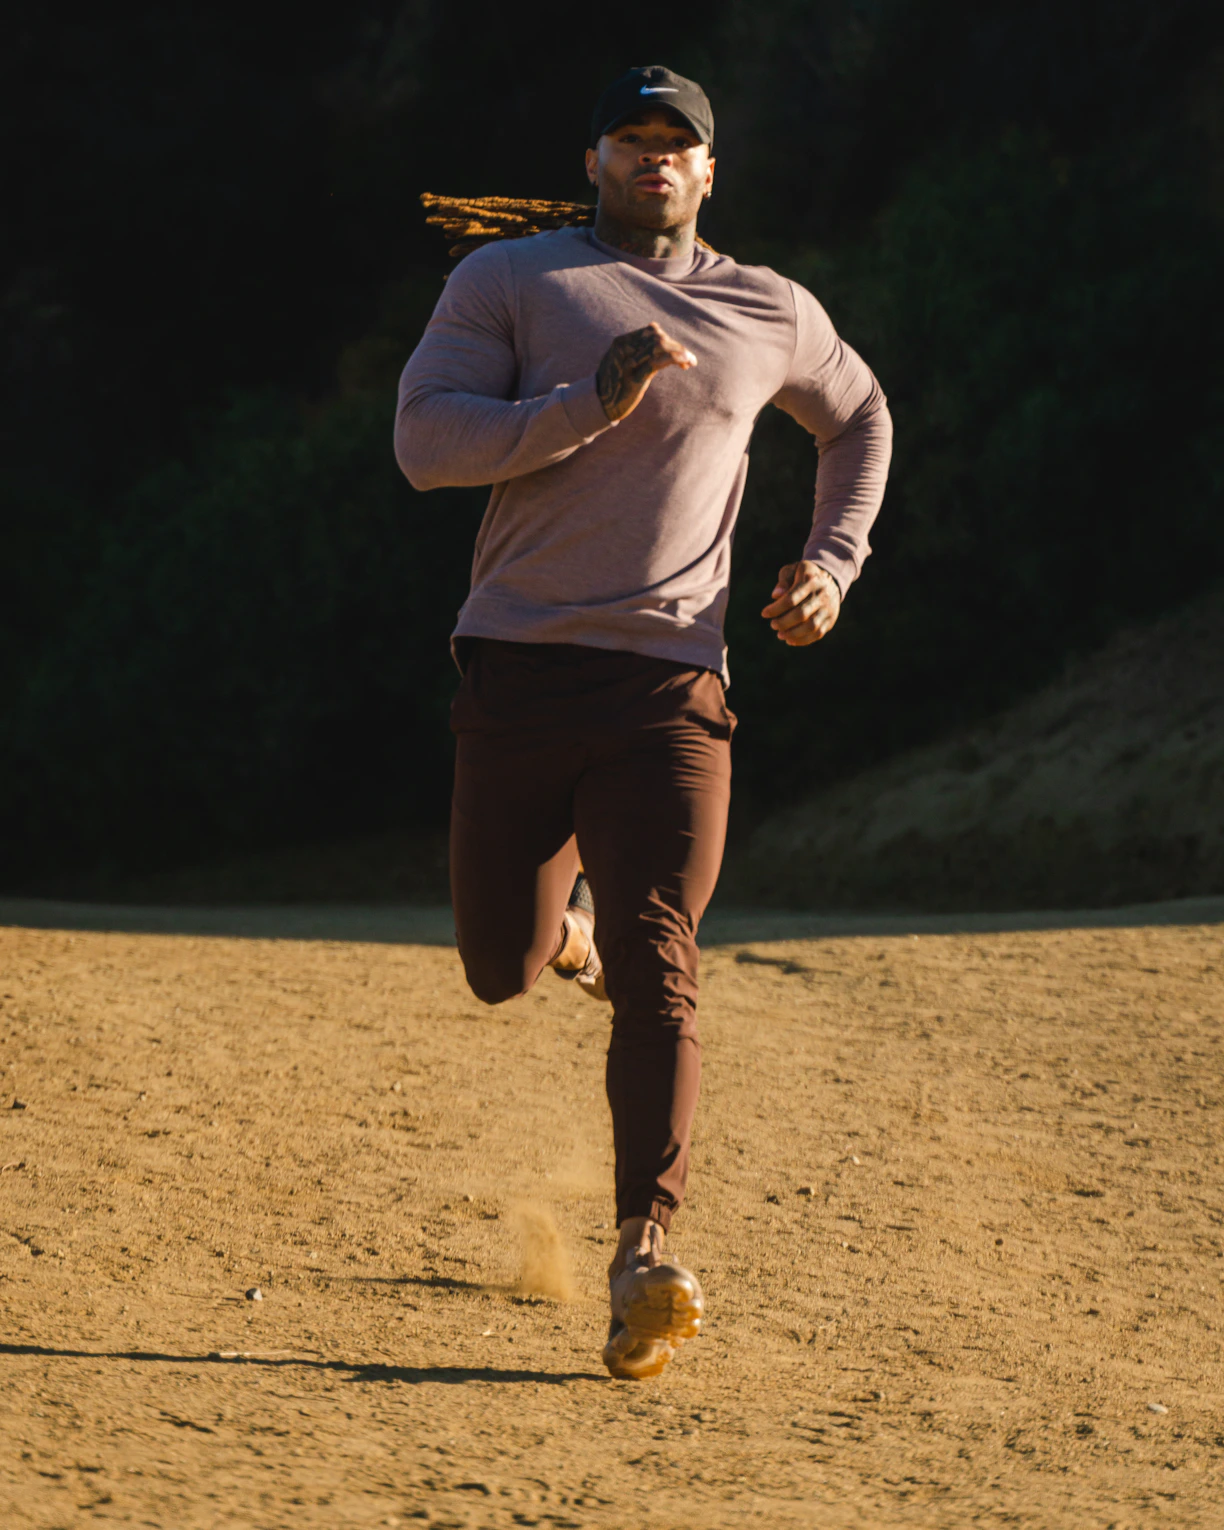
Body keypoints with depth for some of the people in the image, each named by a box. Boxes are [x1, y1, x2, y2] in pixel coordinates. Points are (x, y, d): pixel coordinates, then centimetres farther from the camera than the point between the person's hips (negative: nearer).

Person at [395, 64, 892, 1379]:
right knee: (500, 974, 7)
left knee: (656, 974, -14)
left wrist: (835, 563, 15)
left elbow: (859, 419, 31)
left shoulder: (769, 311, 12)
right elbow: (425, 441, -8)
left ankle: (645, 1251, -20)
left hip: (671, 689, 0)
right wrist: (594, 404, -19)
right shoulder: (506, 281, 5)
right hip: (518, 674, 0)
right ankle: (564, 912, 44)